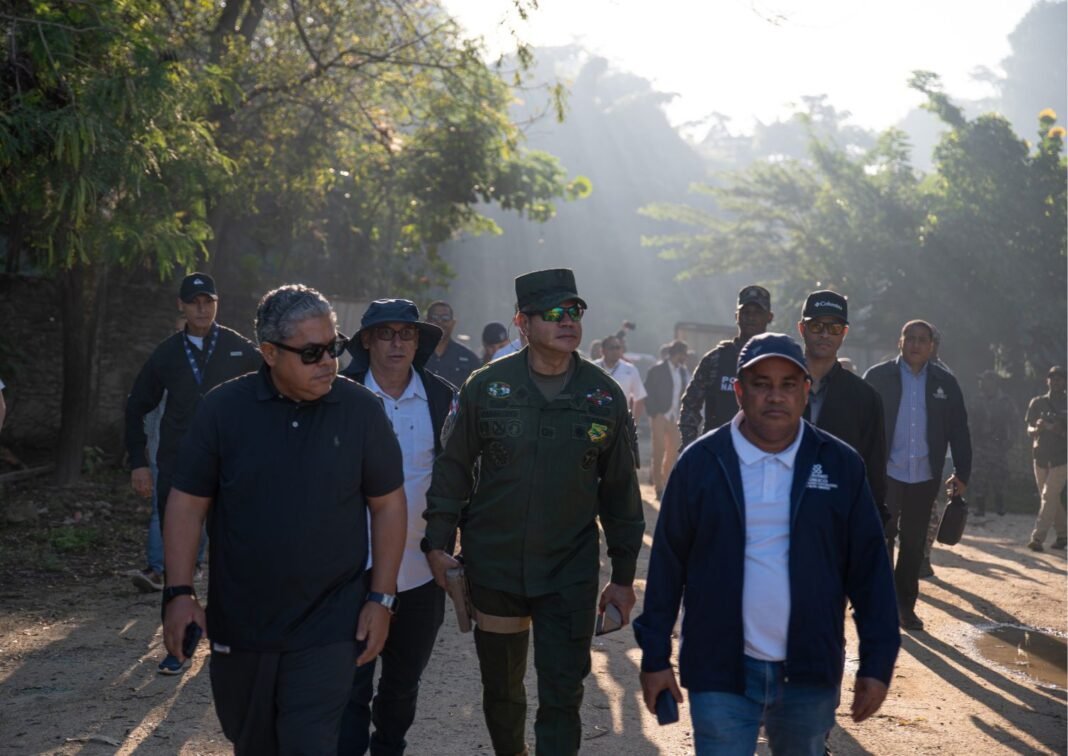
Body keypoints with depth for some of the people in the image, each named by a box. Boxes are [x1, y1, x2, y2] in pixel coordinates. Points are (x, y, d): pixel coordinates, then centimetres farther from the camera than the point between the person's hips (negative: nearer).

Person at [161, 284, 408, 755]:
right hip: (238, 623, 2)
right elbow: (187, 503, -2)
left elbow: (388, 504, 1)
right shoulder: (224, 408, -6)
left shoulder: (361, 410, -5)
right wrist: (179, 592, -10)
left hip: (327, 625, -2)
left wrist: (381, 599, -3)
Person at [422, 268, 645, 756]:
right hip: (494, 565, 1)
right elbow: (453, 467, 4)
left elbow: (620, 490, 5)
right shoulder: (486, 386, -4)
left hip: (570, 572, 0)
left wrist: (623, 575, 6)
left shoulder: (605, 396, -1)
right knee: (501, 689, 16)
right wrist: (438, 543, -2)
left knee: (562, 697, -4)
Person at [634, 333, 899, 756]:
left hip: (811, 673, 2)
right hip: (721, 672, -2)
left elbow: (870, 568, 2)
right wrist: (655, 657, 1)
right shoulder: (700, 463, -3)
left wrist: (877, 663, -1)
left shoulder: (840, 465, 0)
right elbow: (668, 564, 1)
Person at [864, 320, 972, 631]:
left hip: (925, 477, 3)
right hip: (885, 474, -2)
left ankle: (905, 605, 20)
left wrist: (962, 473, 4)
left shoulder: (945, 383, 5)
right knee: (881, 539, 1)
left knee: (914, 544, 10)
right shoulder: (878, 377, -2)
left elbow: (958, 430, 7)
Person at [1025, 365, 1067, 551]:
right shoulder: (1037, 403, 6)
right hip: (1041, 456, 4)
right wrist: (1037, 429, -19)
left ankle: (1037, 538, -18)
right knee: (1052, 499, 11)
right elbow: (1029, 429, 3)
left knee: (1049, 497, -13)